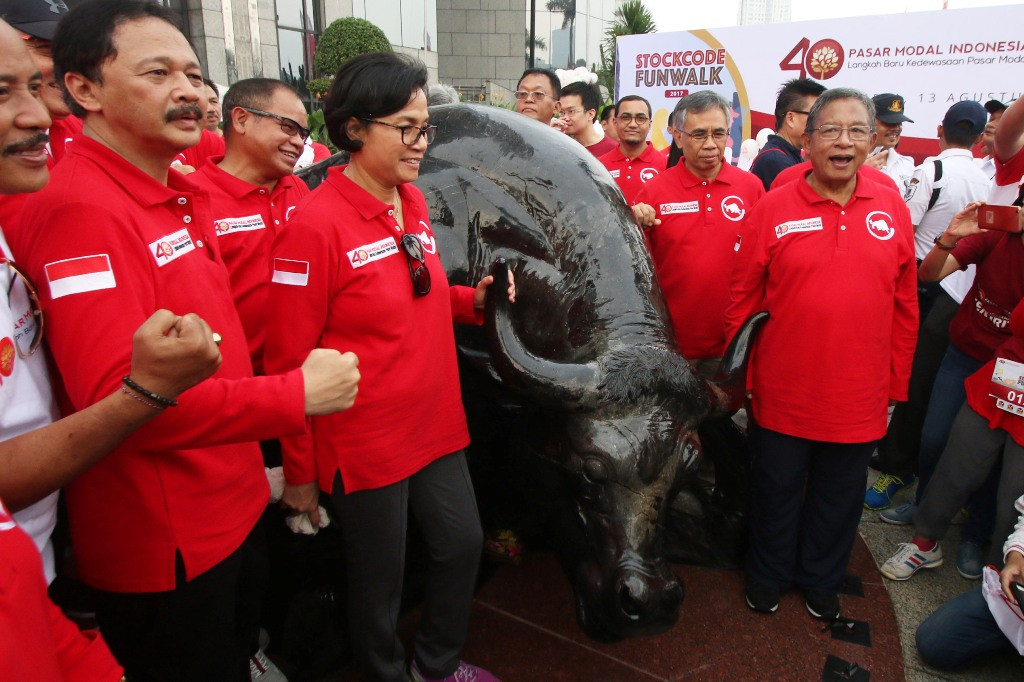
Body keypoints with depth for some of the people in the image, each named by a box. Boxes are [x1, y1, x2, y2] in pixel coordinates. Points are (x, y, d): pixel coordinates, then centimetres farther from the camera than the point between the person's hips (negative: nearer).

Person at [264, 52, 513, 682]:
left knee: (464, 544, 19)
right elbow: (289, 360, -15)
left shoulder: (414, 203, 4)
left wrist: (473, 300, 0)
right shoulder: (316, 223, -18)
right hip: (365, 443, -7)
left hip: (437, 425, 7)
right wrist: (300, 473, -10)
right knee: (380, 580, 13)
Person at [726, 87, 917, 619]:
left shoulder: (891, 208, 0)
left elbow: (904, 307, 5)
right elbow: (743, 300, -4)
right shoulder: (773, 208, -7)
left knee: (838, 499, 19)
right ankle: (768, 575, 42)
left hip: (858, 399, 2)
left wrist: (895, 385, 6)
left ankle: (821, 580, 45)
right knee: (777, 493, 16)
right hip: (783, 394, -2)